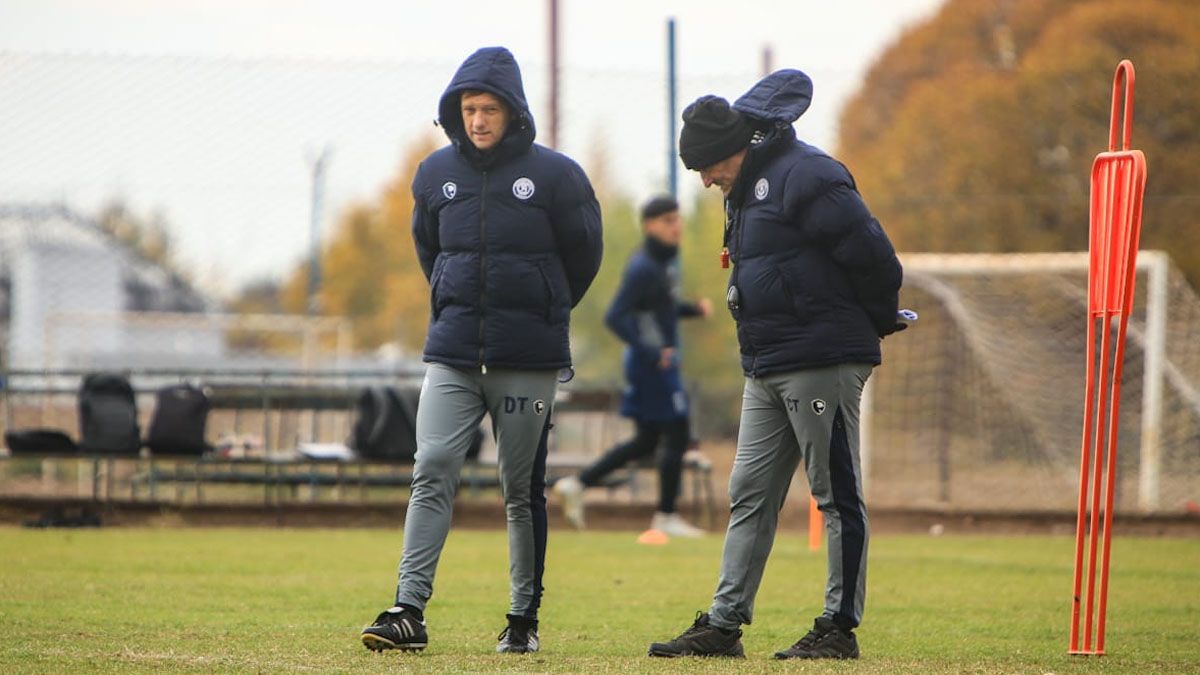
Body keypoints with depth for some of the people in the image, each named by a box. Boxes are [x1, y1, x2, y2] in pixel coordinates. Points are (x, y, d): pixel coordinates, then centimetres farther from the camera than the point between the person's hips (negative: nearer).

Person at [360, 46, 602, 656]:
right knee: (432, 473, -10)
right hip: (453, 353, 2)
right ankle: (409, 612, -13)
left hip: (528, 360, -2)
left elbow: (583, 255, 9)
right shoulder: (437, 173, 6)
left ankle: (524, 619, 13)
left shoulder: (553, 174, -4)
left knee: (523, 490, 4)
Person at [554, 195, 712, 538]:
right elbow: (615, 317, -22)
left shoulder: (663, 263, 12)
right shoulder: (643, 268, -17)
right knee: (677, 436, -3)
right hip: (653, 367, -10)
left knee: (645, 441, 15)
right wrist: (650, 353, -24)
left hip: (659, 363, 10)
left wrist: (693, 308, 7)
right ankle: (665, 516, 5)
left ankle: (578, 484, 19)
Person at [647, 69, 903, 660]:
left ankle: (840, 627, -1)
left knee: (836, 496, -4)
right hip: (765, 369, 10)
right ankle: (724, 625, 9)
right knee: (750, 496, 8)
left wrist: (877, 322, 1)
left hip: (822, 363, -10)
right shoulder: (749, 187, 17)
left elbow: (871, 253, -15)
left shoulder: (805, 178, -13)